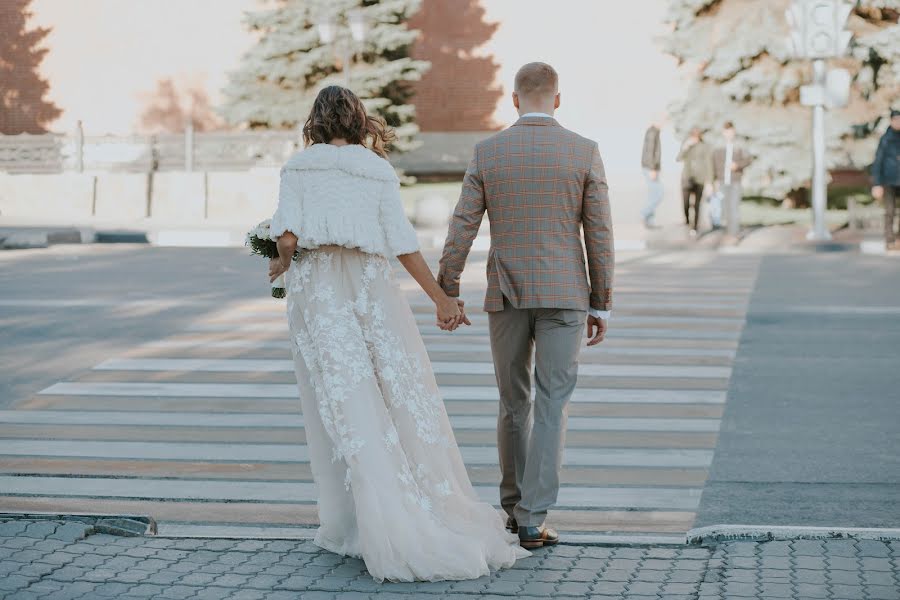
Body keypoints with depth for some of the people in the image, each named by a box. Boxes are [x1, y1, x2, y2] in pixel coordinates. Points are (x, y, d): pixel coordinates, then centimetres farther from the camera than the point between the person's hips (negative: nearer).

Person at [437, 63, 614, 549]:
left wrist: (446, 296, 6)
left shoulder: (487, 152, -1)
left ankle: (514, 505, 27)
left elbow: (461, 230, -2)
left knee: (513, 403, 16)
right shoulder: (585, 152, -3)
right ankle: (533, 519, -6)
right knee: (551, 408, 1)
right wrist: (601, 307, 4)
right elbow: (599, 235, -3)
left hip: (506, 295, 2)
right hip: (564, 295, -1)